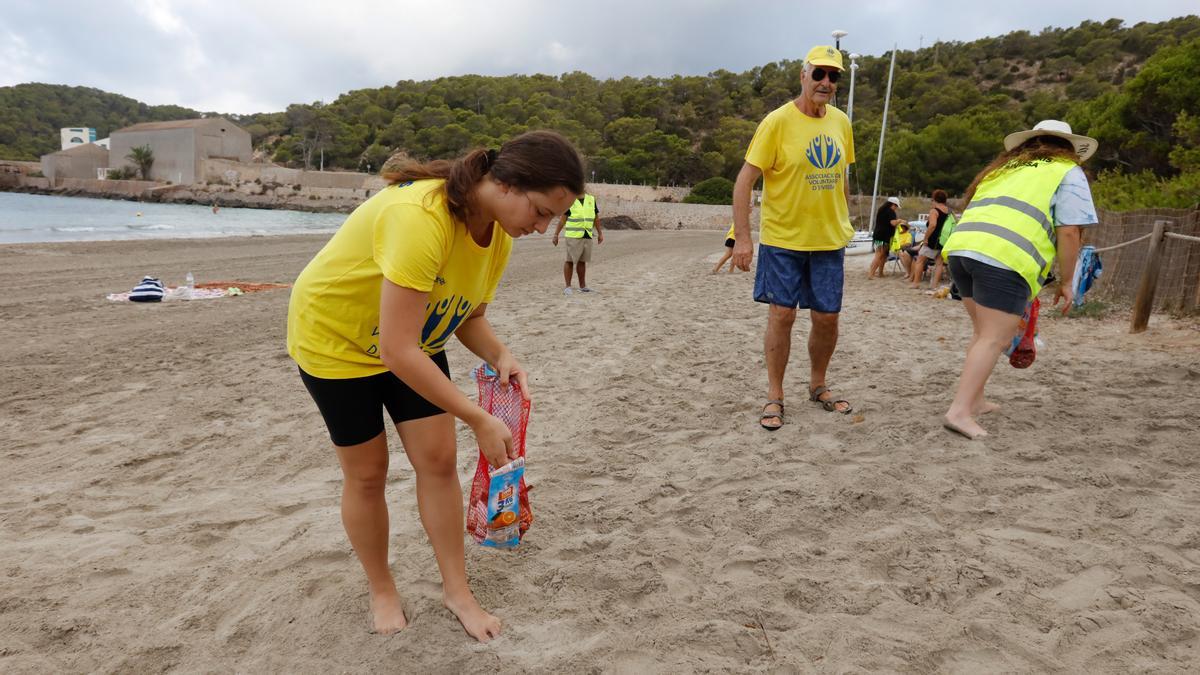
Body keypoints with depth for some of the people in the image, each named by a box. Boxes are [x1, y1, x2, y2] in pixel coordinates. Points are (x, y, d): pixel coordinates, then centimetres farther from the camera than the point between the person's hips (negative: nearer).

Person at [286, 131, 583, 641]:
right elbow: (396, 351, -40)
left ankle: (456, 590, 19)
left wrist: (501, 357, -22)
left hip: (413, 339, 6)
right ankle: (382, 592, 28)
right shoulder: (419, 217, -40)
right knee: (367, 472, 4)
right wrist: (479, 420, -35)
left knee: (438, 460, 2)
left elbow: (469, 316, 0)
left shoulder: (499, 234, -13)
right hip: (335, 336, -6)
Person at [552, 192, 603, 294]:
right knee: (570, 261, -4)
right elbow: (562, 220, 0)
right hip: (573, 236, -4)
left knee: (582, 261, 10)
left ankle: (582, 286, 16)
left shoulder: (591, 199, 9)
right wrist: (556, 235, -4)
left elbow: (596, 218, 15)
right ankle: (567, 286, 2)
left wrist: (600, 233, 14)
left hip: (587, 236, 4)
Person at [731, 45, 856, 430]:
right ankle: (774, 397, 11)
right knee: (782, 313, -3)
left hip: (829, 239, 5)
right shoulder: (778, 121, -11)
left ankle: (818, 386, 28)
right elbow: (745, 180, -13)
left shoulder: (841, 122, 6)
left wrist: (845, 223, 14)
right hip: (783, 238, -5)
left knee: (827, 317, 8)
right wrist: (742, 237, -19)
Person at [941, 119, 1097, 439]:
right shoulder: (1068, 173, 13)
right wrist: (1066, 281, 11)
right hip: (1004, 257, -6)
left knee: (983, 332, 21)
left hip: (961, 245, 7)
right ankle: (960, 411, -12)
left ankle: (974, 400, 27)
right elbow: (1068, 232, 2)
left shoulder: (1005, 168, 31)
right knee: (994, 340, -4)